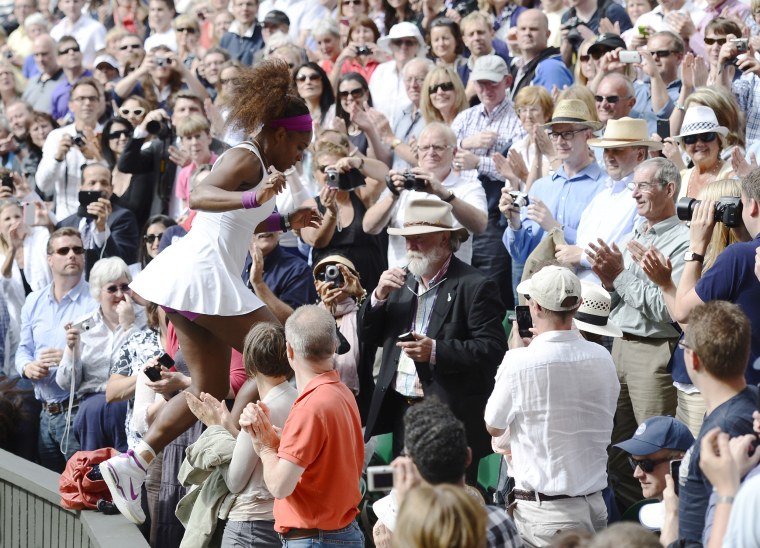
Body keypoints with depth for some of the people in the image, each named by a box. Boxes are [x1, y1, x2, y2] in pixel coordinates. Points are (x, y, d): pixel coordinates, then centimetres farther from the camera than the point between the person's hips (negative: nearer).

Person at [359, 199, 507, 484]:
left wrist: (436, 351, -25)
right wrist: (379, 296, -3)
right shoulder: (402, 281, 14)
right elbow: (368, 336, 15)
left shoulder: (474, 286, -8)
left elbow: (493, 348, -15)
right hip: (401, 412, 7)